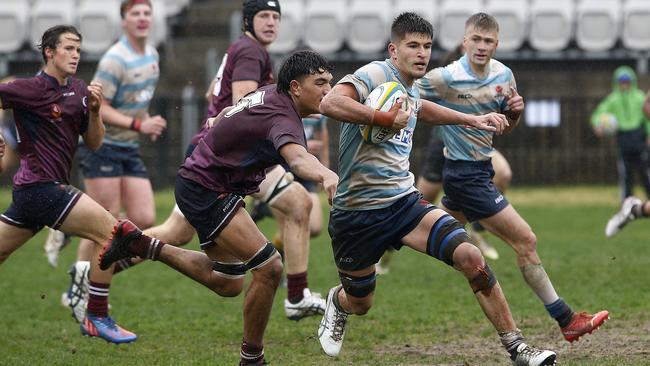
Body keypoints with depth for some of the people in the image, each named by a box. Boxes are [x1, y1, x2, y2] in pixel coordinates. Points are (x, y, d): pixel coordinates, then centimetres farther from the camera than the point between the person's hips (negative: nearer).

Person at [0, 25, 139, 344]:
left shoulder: (79, 91, 12)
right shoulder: (33, 89, -11)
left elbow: (94, 143, 13)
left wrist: (94, 109, -3)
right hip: (41, 185, -8)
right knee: (110, 231, -13)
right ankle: (97, 318, -8)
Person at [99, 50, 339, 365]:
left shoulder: (271, 93, 1)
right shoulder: (282, 118, -29)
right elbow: (297, 158, -53)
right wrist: (325, 175, -71)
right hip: (205, 191, -11)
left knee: (228, 284, 22)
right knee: (269, 268, -20)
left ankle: (139, 246, 29)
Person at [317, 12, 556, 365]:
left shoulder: (410, 89, 11)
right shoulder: (376, 75, -16)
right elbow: (330, 103, -36)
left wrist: (472, 119, 33)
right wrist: (386, 118, -33)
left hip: (404, 202, 6)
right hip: (357, 212, -6)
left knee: (469, 255, -18)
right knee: (359, 303, 13)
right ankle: (336, 302, 53)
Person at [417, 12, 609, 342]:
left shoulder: (503, 75, 3)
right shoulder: (444, 79, -18)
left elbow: (506, 127, 14)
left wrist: (515, 111, -6)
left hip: (481, 169, 8)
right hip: (467, 176, -8)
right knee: (525, 241, -7)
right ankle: (565, 319, 0)